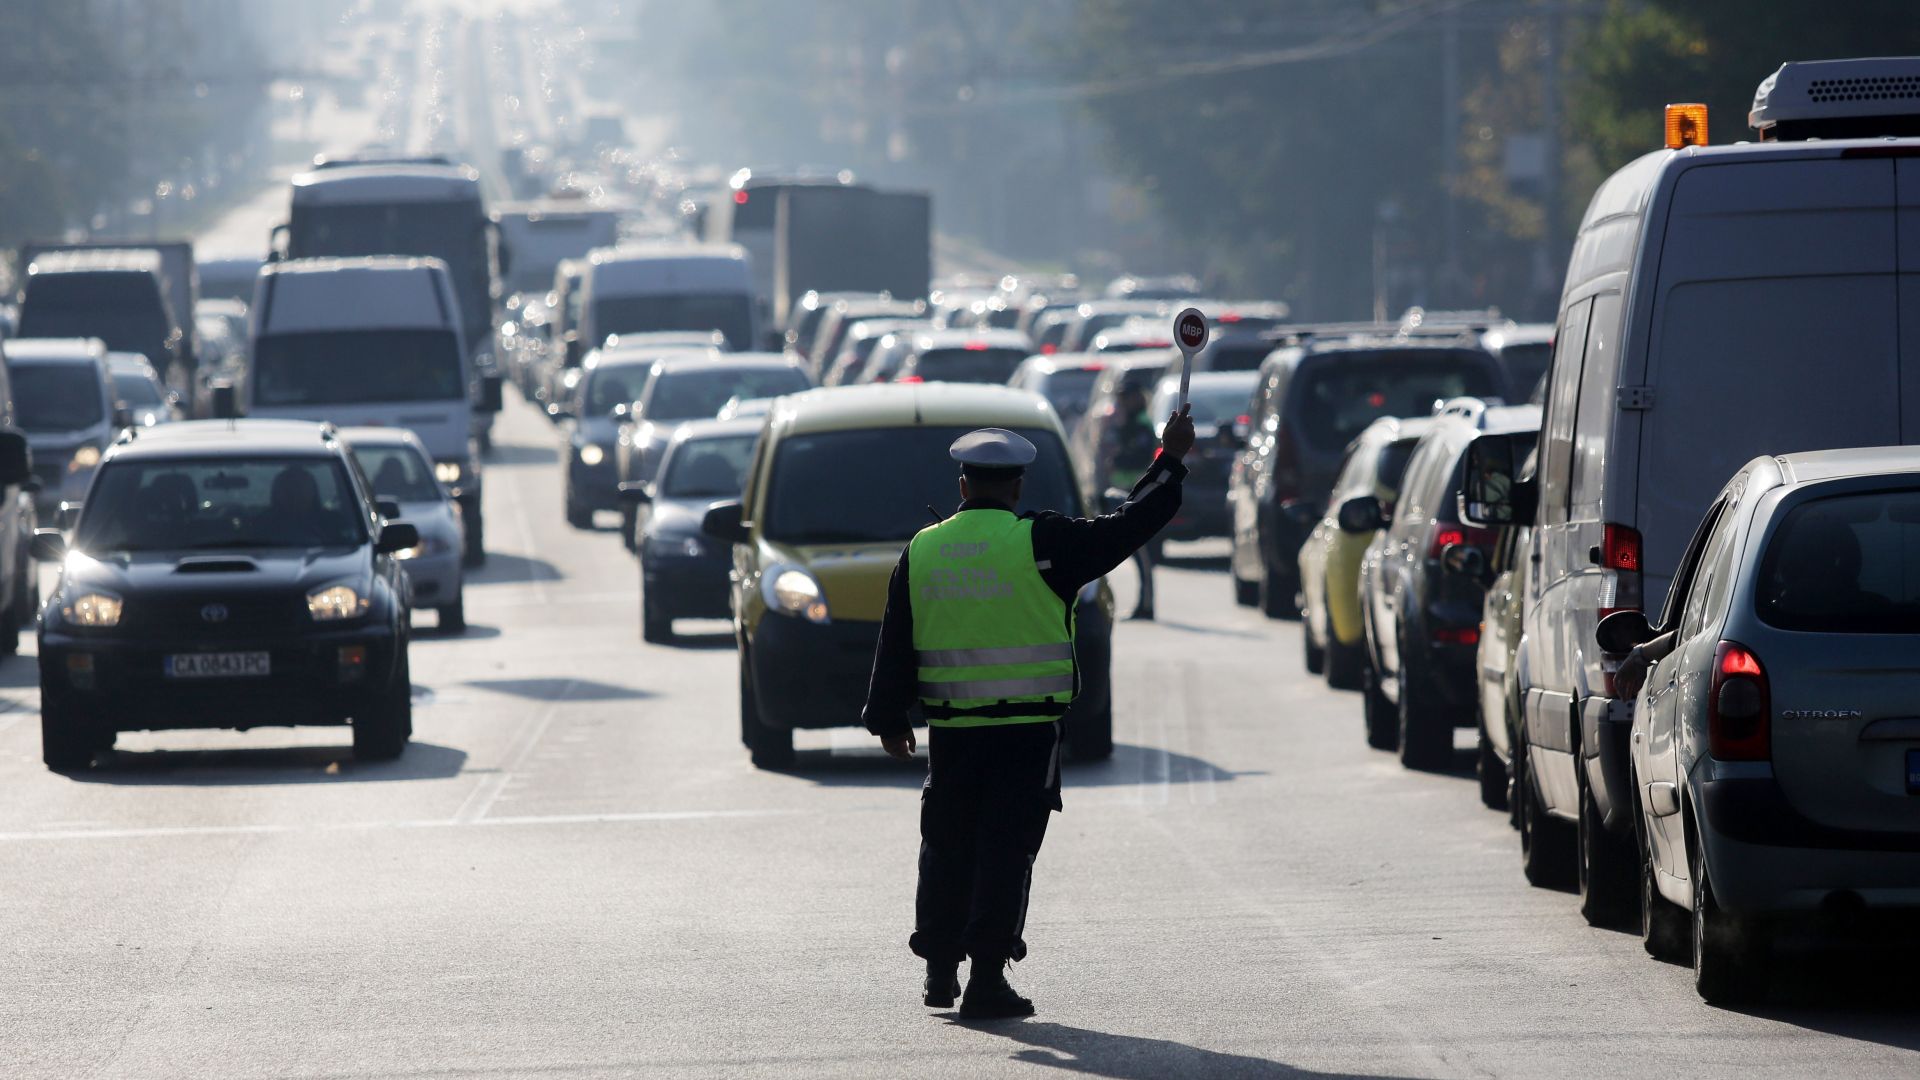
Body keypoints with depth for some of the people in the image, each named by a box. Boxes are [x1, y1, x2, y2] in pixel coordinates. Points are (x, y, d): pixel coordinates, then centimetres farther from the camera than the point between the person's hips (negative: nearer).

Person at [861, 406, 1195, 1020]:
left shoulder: (921, 551, 5)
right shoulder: (1041, 543, -8)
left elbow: (894, 646, 9)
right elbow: (1124, 531, -4)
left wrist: (889, 718, 18)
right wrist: (1170, 460, 6)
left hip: (950, 730, 4)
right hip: (1026, 728, -4)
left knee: (947, 848, 16)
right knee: (1005, 853, -1)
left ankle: (939, 969, 21)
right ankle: (987, 979, -4)